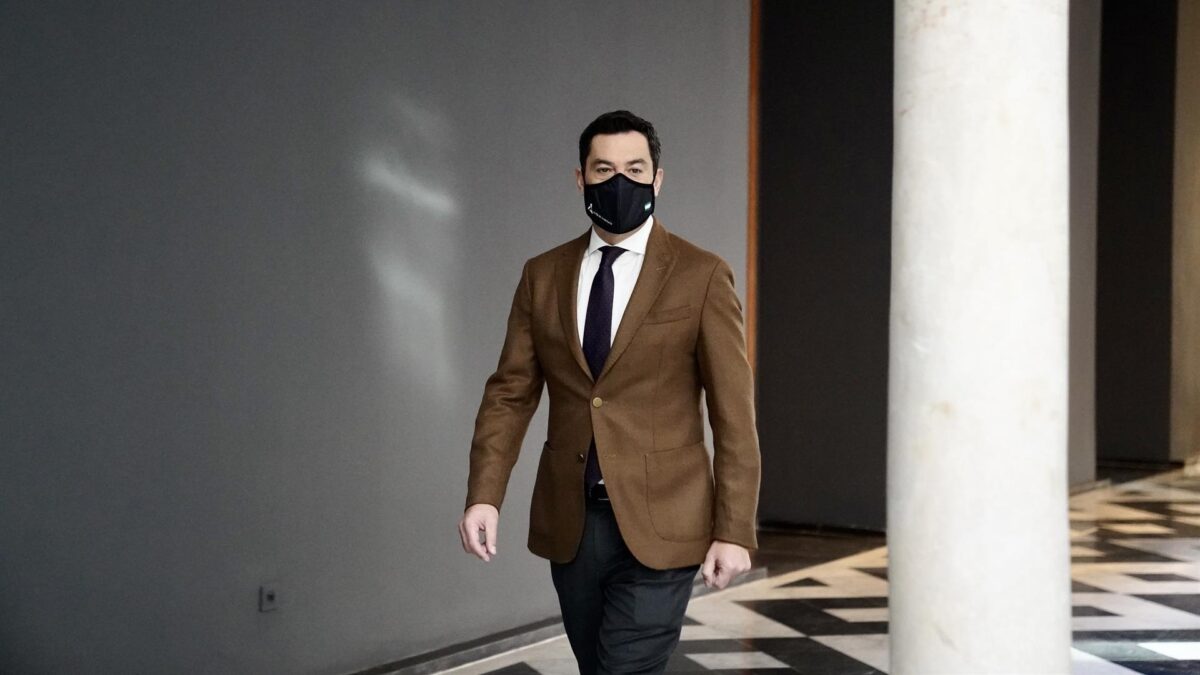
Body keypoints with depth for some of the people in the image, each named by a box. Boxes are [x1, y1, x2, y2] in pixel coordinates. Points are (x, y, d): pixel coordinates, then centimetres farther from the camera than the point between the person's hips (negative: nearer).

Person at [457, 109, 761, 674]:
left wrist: (734, 531, -9)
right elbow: (511, 392, 6)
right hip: (569, 523, 4)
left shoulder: (701, 276, -4)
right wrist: (484, 496, -8)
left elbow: (734, 412, -5)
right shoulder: (543, 275, 8)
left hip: (659, 526, -4)